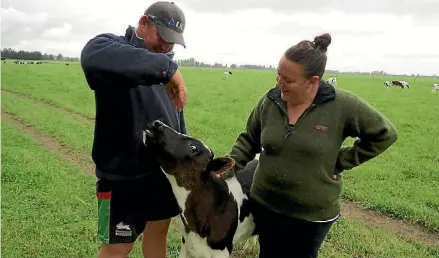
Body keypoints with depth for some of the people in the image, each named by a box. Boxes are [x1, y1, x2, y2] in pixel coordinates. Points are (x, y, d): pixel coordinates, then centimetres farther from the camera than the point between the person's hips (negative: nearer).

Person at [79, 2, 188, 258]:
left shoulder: (162, 61, 11)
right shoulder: (111, 45, -12)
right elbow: (93, 59, -39)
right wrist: (166, 67, -40)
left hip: (165, 170, 7)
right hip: (124, 175, -7)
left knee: (158, 229, 21)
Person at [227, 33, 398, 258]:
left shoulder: (342, 105, -17)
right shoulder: (270, 101, -8)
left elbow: (384, 134, -5)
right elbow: (249, 139, 6)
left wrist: (341, 162, -9)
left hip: (313, 212, -2)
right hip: (265, 204, 3)